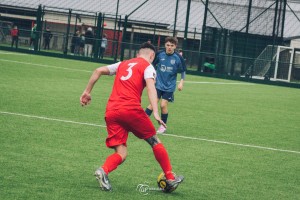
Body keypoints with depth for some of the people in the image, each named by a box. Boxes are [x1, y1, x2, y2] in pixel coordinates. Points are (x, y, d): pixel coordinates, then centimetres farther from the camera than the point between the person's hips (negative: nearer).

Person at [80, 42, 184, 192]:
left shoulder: (123, 64, 26)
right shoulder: (148, 67, 9)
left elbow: (98, 71, 23)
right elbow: (150, 87, -9)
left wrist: (87, 92, 29)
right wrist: (156, 113, -19)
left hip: (111, 112, 5)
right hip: (131, 109, -5)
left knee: (121, 153, 3)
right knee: (154, 141, 14)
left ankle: (103, 171, -27)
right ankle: (170, 178, 17)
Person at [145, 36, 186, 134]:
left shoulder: (178, 58, -10)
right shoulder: (160, 54, -7)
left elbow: (183, 71, 1)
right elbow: (152, 65, 9)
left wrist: (181, 82, -9)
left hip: (169, 87, -1)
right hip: (158, 84, 1)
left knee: (163, 105, -6)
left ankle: (163, 126, 12)